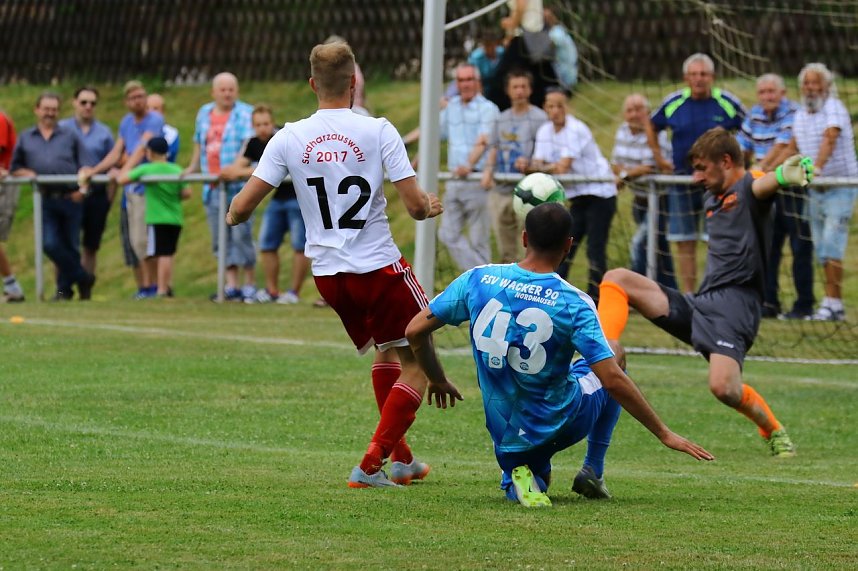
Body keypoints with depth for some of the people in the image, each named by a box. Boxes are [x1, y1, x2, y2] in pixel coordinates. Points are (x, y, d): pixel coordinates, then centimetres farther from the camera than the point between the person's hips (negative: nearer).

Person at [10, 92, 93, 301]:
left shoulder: (70, 136, 12)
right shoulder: (26, 139, 15)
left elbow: (84, 167, 8)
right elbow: (15, 168, 18)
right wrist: (26, 173, -5)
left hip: (70, 198, 0)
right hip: (46, 200, 0)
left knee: (70, 246, 3)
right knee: (51, 244, -13)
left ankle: (65, 288, 17)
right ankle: (82, 278, 1)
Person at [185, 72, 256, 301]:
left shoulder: (244, 114, -3)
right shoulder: (204, 113, 15)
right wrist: (193, 167, 32)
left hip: (239, 186, -6)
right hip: (213, 187, 6)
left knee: (241, 235, -9)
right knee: (221, 239, 4)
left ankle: (250, 286, -2)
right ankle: (231, 287, 7)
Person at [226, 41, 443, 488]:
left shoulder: (290, 138, -3)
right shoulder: (378, 131, -11)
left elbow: (241, 207, -4)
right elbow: (415, 206, -12)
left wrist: (232, 217, 19)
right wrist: (430, 207, 12)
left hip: (327, 274, 5)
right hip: (380, 266, -5)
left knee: (385, 353, 27)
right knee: (417, 363, 8)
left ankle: (401, 459, 30)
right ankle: (371, 465, -3)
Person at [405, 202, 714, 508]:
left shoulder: (479, 279, -9)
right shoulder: (573, 303, -19)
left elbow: (415, 331, -4)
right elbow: (613, 381, -21)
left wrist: (437, 380, 15)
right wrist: (664, 434, -12)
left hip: (504, 434, 2)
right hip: (559, 426, -2)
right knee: (612, 359, 26)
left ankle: (518, 476, -2)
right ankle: (593, 471, 21)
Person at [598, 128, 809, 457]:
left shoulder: (747, 189, -7)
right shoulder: (712, 200, 21)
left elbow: (763, 185, -32)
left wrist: (784, 175, -54)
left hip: (733, 306, -9)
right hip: (699, 304, 9)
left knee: (723, 388, -28)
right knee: (617, 279, 4)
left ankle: (773, 431, 2)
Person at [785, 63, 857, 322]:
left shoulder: (834, 108, -13)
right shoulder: (800, 115, 11)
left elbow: (830, 138, -29)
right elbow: (792, 149, 20)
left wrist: (817, 167, -43)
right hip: (815, 190, 7)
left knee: (832, 248, -14)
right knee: (823, 250, 6)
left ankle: (832, 303, -15)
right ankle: (836, 304, 10)